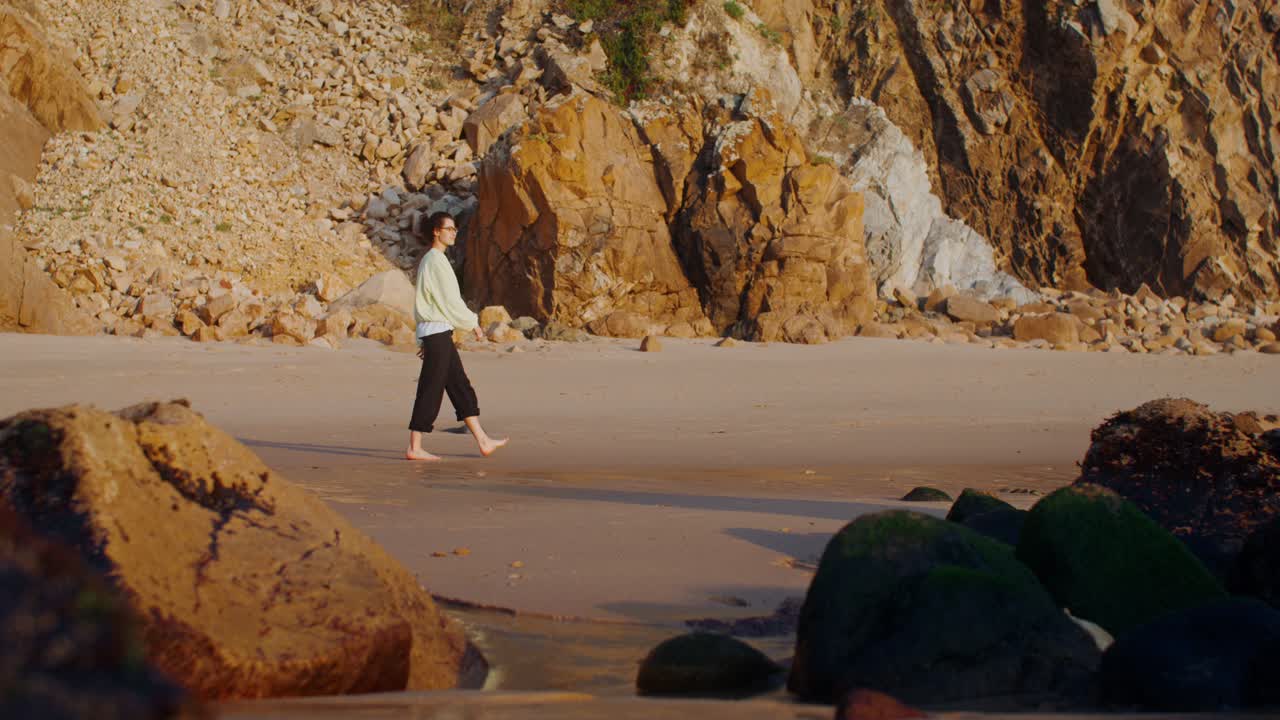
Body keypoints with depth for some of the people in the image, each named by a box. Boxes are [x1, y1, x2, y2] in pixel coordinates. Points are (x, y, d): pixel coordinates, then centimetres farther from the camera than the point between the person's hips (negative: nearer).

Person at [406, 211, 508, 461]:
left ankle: (483, 441, 13)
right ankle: (414, 448, -3)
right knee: (430, 391, -7)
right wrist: (473, 323, -6)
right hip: (438, 331, -11)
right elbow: (450, 300, -16)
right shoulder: (436, 261, -13)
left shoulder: (429, 260, 18)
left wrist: (425, 340, 20)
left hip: (434, 331, 11)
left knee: (461, 387, 10)